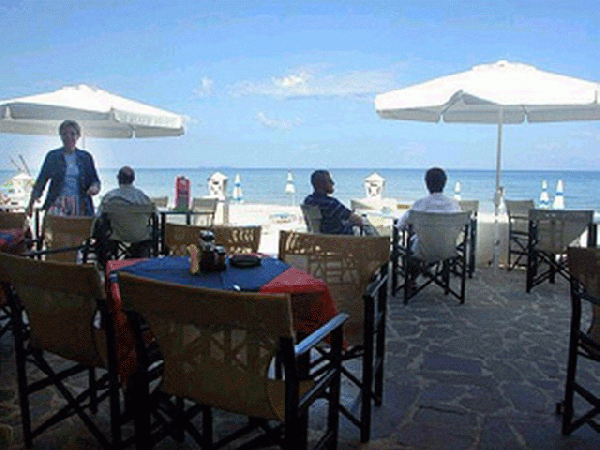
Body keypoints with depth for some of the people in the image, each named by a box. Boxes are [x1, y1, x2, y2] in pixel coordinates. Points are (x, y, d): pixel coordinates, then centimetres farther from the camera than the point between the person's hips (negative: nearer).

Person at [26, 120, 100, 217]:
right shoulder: (52, 156, 10)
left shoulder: (86, 157, 12)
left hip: (80, 205, 1)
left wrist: (94, 187, -10)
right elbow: (41, 180, 9)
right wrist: (31, 203, -2)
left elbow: (95, 180, 15)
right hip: (58, 204, -1)